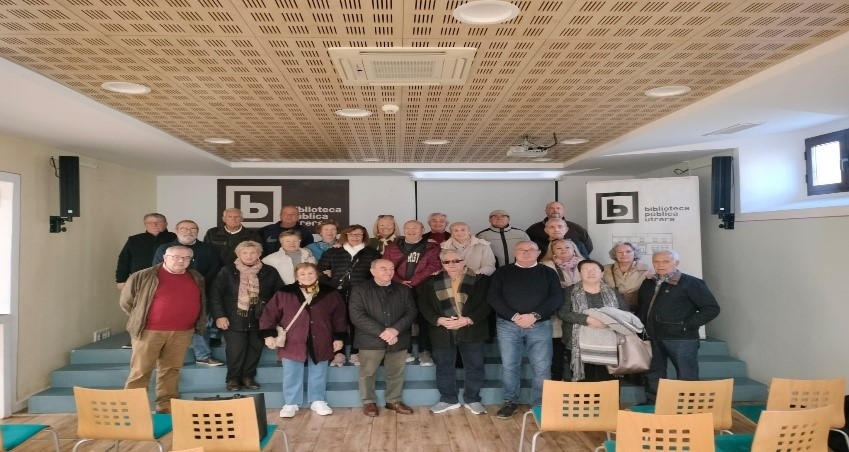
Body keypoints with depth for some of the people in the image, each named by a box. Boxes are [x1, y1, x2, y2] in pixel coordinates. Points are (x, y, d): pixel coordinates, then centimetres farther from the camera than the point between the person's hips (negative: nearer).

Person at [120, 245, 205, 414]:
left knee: (171, 370, 9)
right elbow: (126, 302, 5)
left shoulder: (197, 279, 9)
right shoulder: (143, 277, -3)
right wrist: (140, 319, 5)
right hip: (149, 331, -3)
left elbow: (201, 304, 21)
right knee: (140, 371, 1)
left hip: (181, 333, 3)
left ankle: (166, 406, 16)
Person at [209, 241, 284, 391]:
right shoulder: (227, 271, 0)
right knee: (236, 350, -2)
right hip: (235, 320, -2)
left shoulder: (269, 272, 3)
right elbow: (215, 294, -2)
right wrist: (219, 315, -10)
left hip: (259, 320, 2)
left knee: (255, 349, 7)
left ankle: (248, 377, 24)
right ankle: (233, 378, 16)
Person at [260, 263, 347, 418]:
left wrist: (339, 337, 1)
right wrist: (269, 334, -8)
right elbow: (270, 314, -1)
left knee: (318, 374, 12)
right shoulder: (284, 294, -3)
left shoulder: (330, 294, 0)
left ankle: (318, 401, 28)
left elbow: (339, 317, 4)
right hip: (292, 343, -1)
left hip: (320, 343, 1)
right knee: (292, 374, 8)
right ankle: (290, 404, 23)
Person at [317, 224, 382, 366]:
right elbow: (320, 270, 11)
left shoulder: (372, 253, 9)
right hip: (337, 294, 1)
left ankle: (355, 353, 11)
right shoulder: (332, 252, 13)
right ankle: (339, 353, 7)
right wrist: (329, 284, -3)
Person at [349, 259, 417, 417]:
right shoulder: (359, 290, -3)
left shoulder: (404, 290, 9)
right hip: (370, 340, -2)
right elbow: (357, 316, -12)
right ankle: (369, 402, 26)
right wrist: (382, 332, -19)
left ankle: (394, 401, 29)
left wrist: (395, 329, -16)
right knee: (367, 372, 7)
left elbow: (411, 312, 2)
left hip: (398, 340, 3)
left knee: (396, 373, 11)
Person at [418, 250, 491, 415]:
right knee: (444, 366, 12)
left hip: (471, 330, -2)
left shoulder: (480, 279, -4)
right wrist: (438, 320, -15)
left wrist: (468, 320, -20)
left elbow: (486, 303, -9)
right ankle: (448, 399, 29)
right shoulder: (432, 282, 4)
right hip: (443, 331, 2)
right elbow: (423, 305, 1)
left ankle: (472, 400, 26)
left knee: (474, 366, 8)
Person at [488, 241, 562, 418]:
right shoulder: (502, 272, 8)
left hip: (540, 325, 0)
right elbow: (493, 297, -2)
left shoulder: (548, 273, 10)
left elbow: (557, 297, -1)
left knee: (542, 368, -2)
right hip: (508, 325, 0)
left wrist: (535, 315, -14)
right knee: (509, 366, 3)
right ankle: (510, 402, 18)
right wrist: (514, 316, -14)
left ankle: (540, 404, 12)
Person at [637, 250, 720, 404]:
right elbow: (641, 309, 25)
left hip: (681, 338, -6)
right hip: (653, 338, 6)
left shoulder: (690, 283, -4)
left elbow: (712, 308, -7)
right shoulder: (648, 284, 13)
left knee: (686, 377, 0)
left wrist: (687, 326, -12)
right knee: (653, 375, 12)